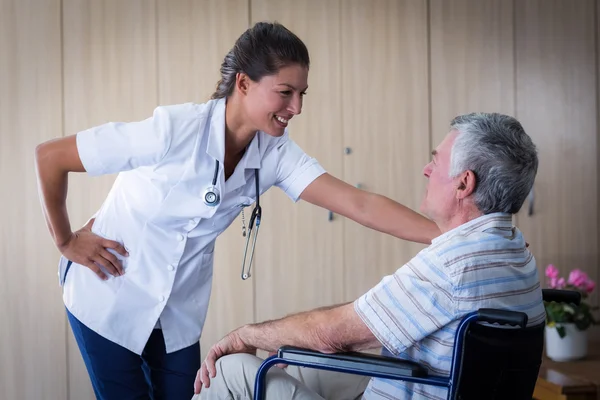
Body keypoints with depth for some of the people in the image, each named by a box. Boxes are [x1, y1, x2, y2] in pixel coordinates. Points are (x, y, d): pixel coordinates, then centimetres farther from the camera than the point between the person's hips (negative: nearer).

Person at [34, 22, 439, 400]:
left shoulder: (275, 152, -13)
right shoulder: (175, 129, -29)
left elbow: (358, 204, -21)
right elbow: (49, 156, -21)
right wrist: (66, 241, -12)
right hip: (111, 295, -4)